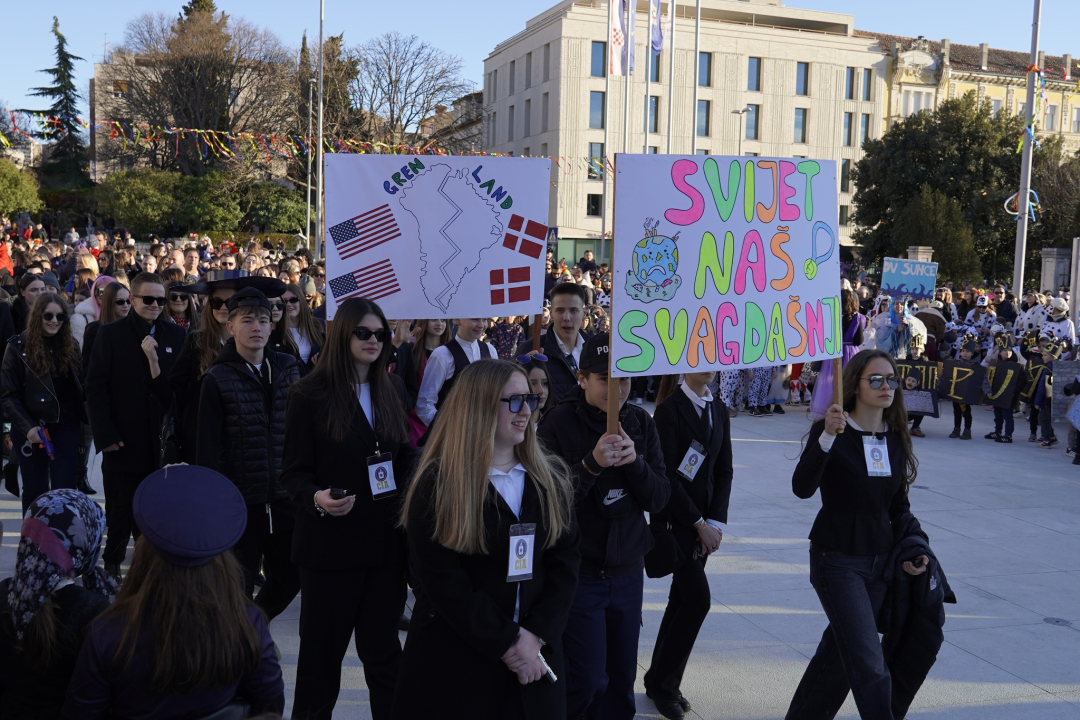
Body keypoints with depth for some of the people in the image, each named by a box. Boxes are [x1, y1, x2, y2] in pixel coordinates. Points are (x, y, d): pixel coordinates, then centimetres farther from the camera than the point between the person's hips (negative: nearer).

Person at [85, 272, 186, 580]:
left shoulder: (176, 336, 5)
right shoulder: (110, 334, 0)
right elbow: (95, 388, -3)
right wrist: (106, 435, -10)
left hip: (162, 442, 2)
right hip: (124, 443, -2)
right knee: (120, 513, 7)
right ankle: (111, 566, 25)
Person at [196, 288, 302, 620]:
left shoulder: (288, 369, 6)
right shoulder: (218, 378, -6)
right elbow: (207, 447, -7)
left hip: (285, 497, 4)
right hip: (240, 500, -4)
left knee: (290, 577, 12)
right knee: (240, 585, 7)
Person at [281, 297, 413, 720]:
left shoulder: (393, 389, 7)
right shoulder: (310, 394, -7)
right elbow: (293, 472, -7)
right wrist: (317, 499, -26)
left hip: (385, 539, 4)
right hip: (330, 542, -4)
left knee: (383, 647, 11)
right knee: (322, 649, 9)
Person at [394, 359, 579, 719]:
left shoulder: (552, 478, 4)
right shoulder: (437, 484, -10)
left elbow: (565, 563, 0)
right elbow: (443, 583, -14)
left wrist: (536, 636, -11)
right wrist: (507, 643, -15)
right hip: (455, 660, -4)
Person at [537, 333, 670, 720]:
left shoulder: (640, 422, 2)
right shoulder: (560, 423, -11)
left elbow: (659, 498, -1)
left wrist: (635, 462, -18)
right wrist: (591, 464, -28)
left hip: (628, 572, 5)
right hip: (578, 572, -4)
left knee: (621, 681, 12)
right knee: (587, 682, -2)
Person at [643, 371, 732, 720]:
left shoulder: (719, 411, 9)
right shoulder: (669, 410, -12)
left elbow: (724, 471, 8)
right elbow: (668, 476, -16)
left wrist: (716, 521, -3)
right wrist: (699, 523, -14)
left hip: (702, 521, 7)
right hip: (673, 519, -6)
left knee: (682, 599, 10)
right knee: (698, 599, -9)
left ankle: (660, 681, 23)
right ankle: (663, 682, 8)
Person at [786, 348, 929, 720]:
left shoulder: (897, 438, 5)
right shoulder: (831, 431, -13)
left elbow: (898, 504, 14)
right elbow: (802, 488, -28)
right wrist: (827, 436, -40)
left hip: (881, 561, 6)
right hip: (838, 561, -6)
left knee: (839, 652, 16)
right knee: (870, 667, -10)